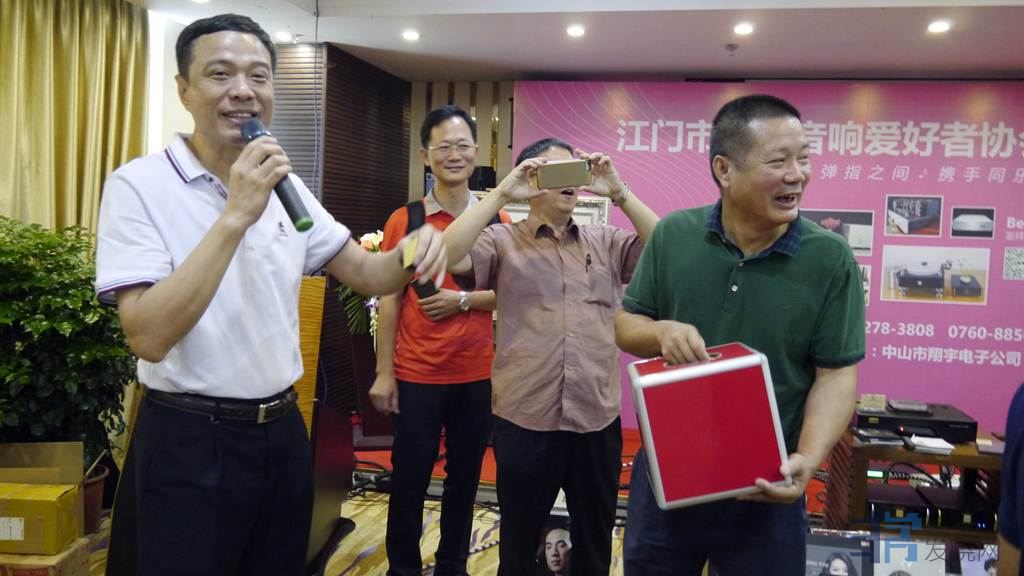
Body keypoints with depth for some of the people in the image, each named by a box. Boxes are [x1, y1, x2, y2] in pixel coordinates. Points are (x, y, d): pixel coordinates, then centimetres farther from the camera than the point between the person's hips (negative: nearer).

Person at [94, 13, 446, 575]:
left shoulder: (286, 187, 5)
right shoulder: (138, 185, -13)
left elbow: (366, 274, 5)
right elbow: (148, 337, -23)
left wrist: (411, 253, -18)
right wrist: (235, 216, -28)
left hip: (282, 432, 6)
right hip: (187, 444, -6)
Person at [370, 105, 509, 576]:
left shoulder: (497, 222, 2)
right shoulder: (404, 220, -2)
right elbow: (389, 300, -2)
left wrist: (462, 300, -14)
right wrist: (384, 373, -5)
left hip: (478, 374, 2)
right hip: (416, 374, -1)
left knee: (464, 479, 14)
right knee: (408, 482, 7)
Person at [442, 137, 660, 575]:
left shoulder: (606, 242, 10)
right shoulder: (503, 241, 0)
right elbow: (447, 256, -16)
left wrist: (619, 193, -9)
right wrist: (501, 194, -17)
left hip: (598, 419, 3)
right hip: (524, 419, -2)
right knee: (520, 540, 16)